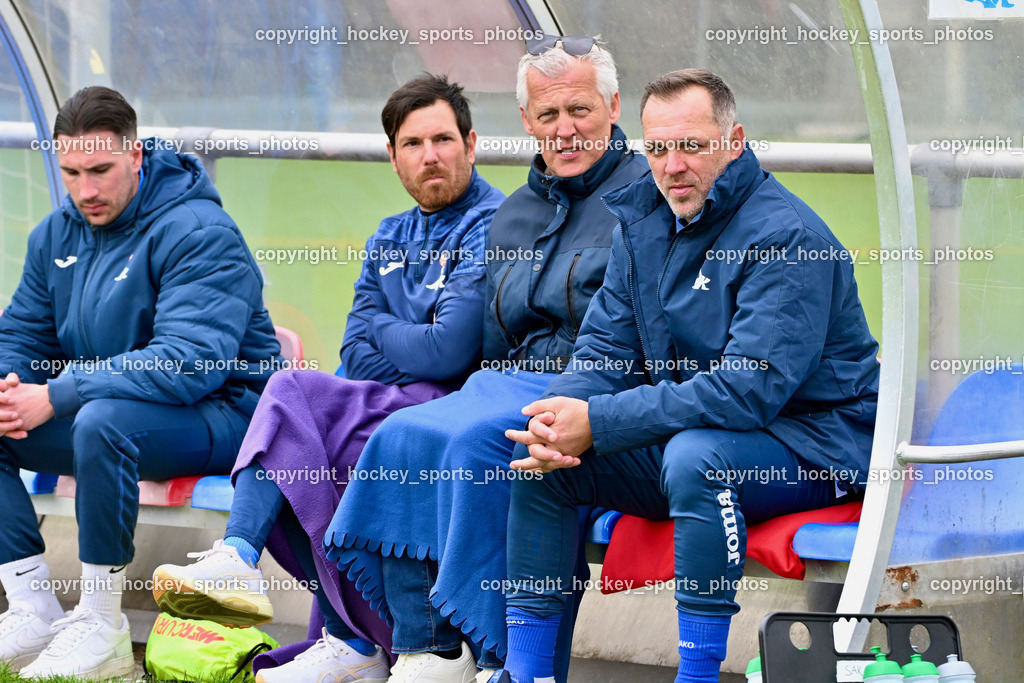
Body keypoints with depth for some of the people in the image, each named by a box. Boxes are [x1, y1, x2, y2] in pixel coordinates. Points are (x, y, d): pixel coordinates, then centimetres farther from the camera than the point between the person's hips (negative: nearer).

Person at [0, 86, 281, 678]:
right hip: (101, 406, 8)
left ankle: (100, 625, -26)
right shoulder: (56, 235, 8)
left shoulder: (198, 232, -17)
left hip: (220, 416, -8)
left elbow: (192, 362, -29)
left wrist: (55, 397, -31)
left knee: (103, 419, -38)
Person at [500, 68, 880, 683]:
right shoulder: (643, 221, 6)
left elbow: (749, 389, -28)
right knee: (538, 453, -5)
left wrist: (598, 424, -28)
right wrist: (562, 419, -18)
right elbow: (606, 347, 7)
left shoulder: (786, 237, -20)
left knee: (695, 454, -37)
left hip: (811, 446, -8)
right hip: (684, 432, 8)